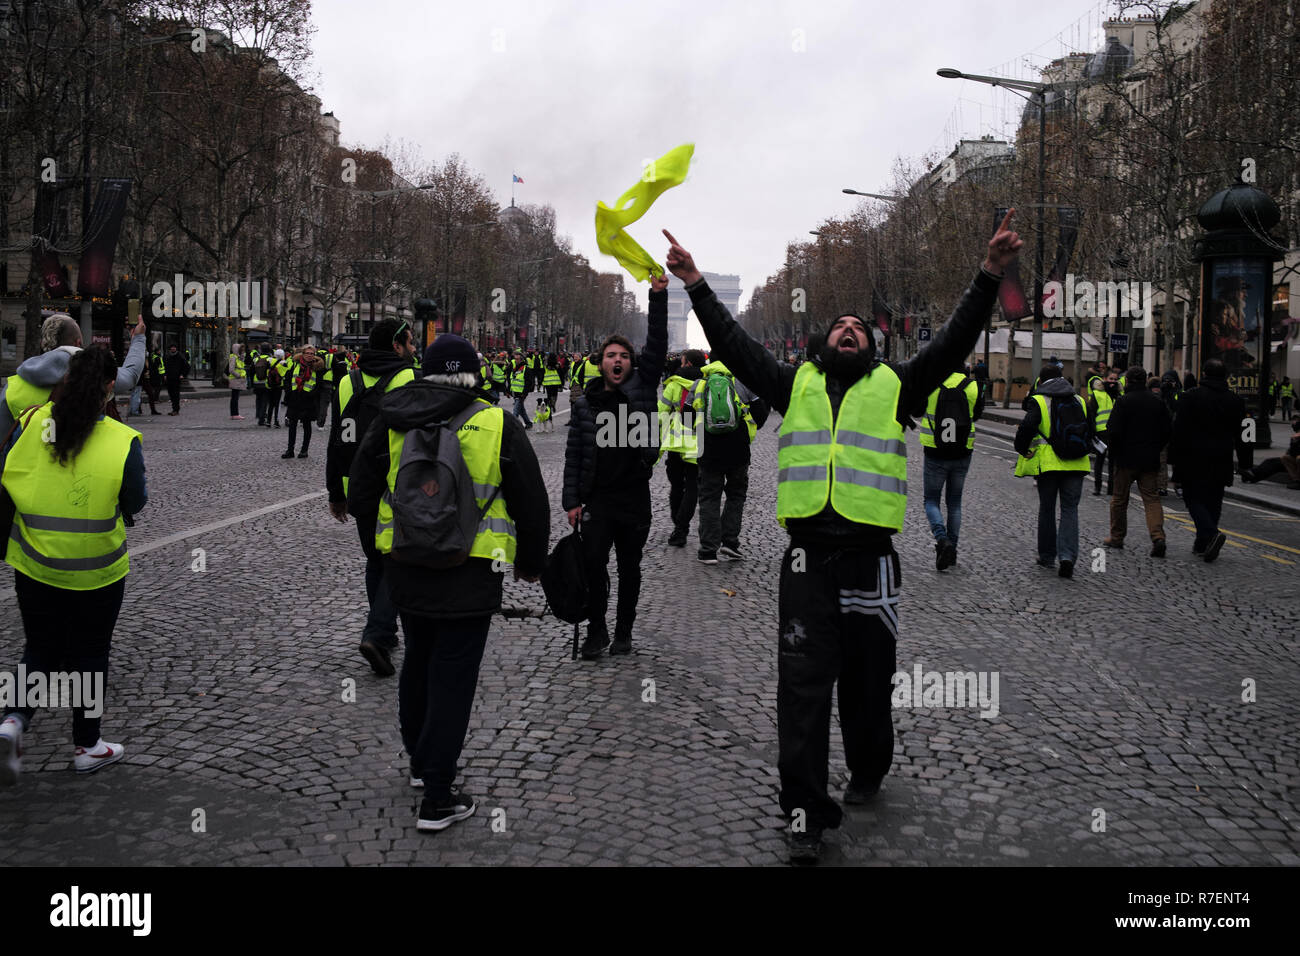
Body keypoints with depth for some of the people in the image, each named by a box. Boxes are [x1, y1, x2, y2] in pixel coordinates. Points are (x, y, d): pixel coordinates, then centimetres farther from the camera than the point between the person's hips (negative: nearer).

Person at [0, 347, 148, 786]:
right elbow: (134, 504, -5)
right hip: (96, 570, -2)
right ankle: (87, 746, 27)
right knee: (88, 657, 14)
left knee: (40, 650, 20)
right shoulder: (122, 441, -15)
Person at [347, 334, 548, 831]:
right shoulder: (499, 425, -6)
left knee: (419, 660, 24)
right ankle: (437, 799, 4)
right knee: (452, 678, 2)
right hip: (469, 577, -3)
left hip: (404, 570, 4)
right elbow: (532, 505, 0)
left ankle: (421, 761, 40)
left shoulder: (390, 424, 1)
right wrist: (531, 563, 14)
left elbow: (361, 499, 7)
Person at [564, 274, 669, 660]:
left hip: (635, 496, 0)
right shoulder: (585, 403, 5)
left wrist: (659, 297, -16)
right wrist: (572, 500, -2)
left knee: (629, 568, 9)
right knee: (593, 565, -5)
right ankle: (596, 630, 12)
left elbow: (657, 347, -8)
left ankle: (624, 631, 23)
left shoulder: (642, 388, 4)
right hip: (597, 498, 0)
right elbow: (574, 454, 4)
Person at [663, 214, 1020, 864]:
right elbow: (735, 347, 13)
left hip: (870, 556, 0)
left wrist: (989, 275, -5)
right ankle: (806, 813, 3)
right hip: (808, 558, 0)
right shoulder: (796, 384, 16)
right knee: (802, 683, -3)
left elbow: (954, 342, 5)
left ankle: (867, 773, 38)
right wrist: (696, 285, 6)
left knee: (868, 681, 12)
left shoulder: (895, 387, 12)